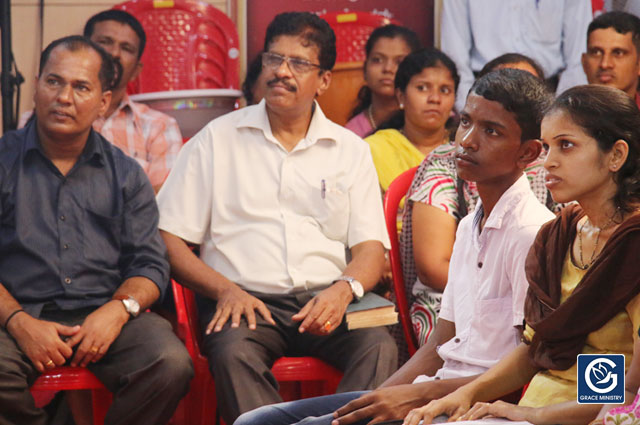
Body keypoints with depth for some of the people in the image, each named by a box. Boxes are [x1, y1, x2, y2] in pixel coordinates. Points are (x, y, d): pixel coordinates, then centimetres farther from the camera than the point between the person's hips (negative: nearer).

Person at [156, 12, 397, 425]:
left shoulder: (351, 150, 17)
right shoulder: (217, 139, 11)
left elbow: (371, 247, 11)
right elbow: (168, 238, 6)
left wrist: (344, 290, -13)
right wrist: (225, 289, -11)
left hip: (325, 300, 2)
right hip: (244, 298, -1)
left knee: (379, 347, -31)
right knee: (234, 351, -36)